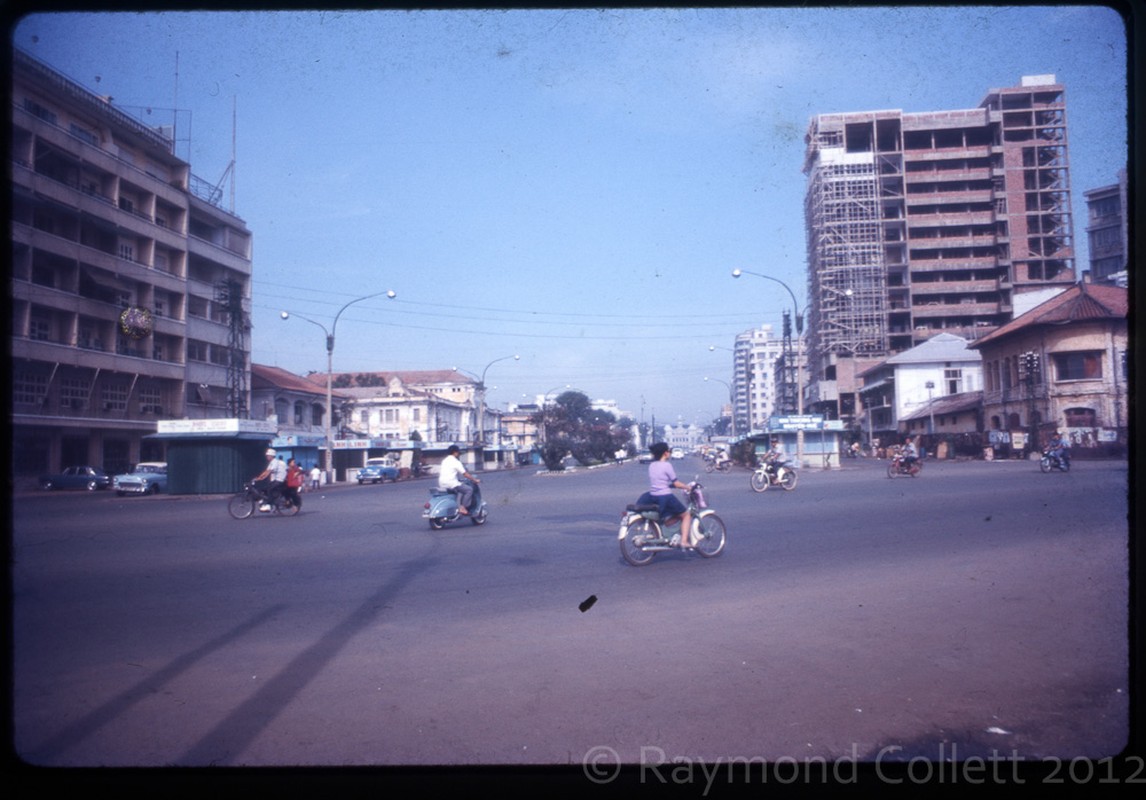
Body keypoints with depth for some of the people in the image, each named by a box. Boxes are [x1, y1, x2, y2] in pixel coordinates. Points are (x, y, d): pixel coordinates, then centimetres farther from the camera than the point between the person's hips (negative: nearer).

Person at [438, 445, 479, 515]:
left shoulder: (445, 460, 19)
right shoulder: (455, 461, -6)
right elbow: (465, 474, -6)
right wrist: (475, 480, 4)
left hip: (442, 484, 9)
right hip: (450, 483, -9)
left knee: (460, 490, 27)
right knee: (469, 489, -4)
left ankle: (459, 507, 13)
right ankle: (463, 508, -10)